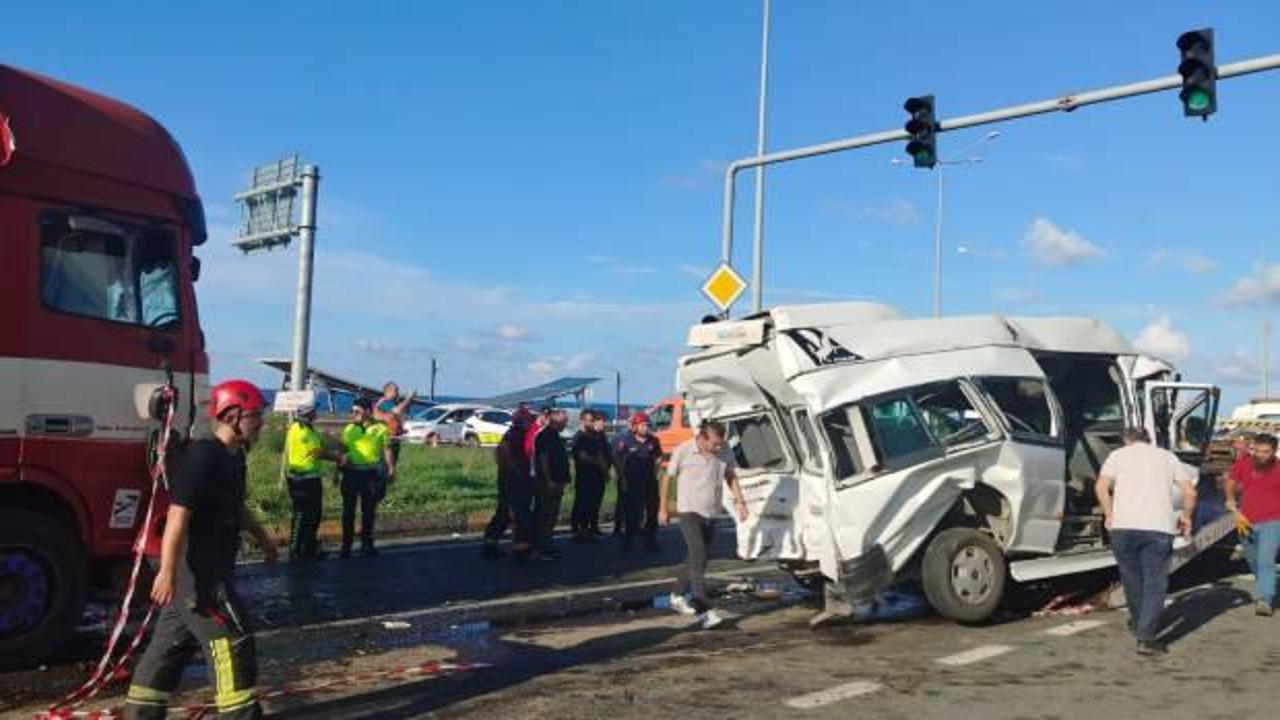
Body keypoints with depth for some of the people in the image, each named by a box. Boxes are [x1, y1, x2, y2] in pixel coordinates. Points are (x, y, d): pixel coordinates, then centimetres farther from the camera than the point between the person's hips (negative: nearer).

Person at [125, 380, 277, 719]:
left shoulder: (233, 456, 11)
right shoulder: (203, 455, -20)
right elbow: (178, 514, -25)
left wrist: (262, 537, 36)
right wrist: (167, 571, -28)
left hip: (208, 568, 10)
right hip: (196, 570, -10)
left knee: (171, 643, 17)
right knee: (231, 643, -4)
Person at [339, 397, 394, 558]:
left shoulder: (380, 429, -1)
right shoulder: (349, 429, 4)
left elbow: (387, 451, 4)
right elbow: (342, 451, 10)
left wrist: (391, 470, 2)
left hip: (371, 474, -1)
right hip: (351, 472, 1)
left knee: (369, 511, 7)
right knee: (348, 510, 3)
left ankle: (366, 544, 19)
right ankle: (346, 545, 11)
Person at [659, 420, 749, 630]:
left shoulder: (724, 454, -1)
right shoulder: (683, 451, -13)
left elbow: (731, 477, 14)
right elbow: (668, 478, -3)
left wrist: (739, 501, 1)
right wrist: (663, 508, 1)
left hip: (711, 514, 6)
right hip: (689, 512, -5)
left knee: (695, 558, 15)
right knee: (699, 558, -15)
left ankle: (678, 596, 34)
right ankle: (704, 610, -17)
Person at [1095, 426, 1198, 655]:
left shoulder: (1118, 455, 13)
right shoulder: (1167, 456, 17)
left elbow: (1101, 487, -3)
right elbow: (1190, 492, 7)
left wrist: (1109, 515, 7)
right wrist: (1186, 517, 22)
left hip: (1123, 526, 0)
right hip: (1159, 527, 0)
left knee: (1132, 577, 18)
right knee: (1155, 584, 3)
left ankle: (1139, 624, 36)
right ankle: (1146, 638, -5)